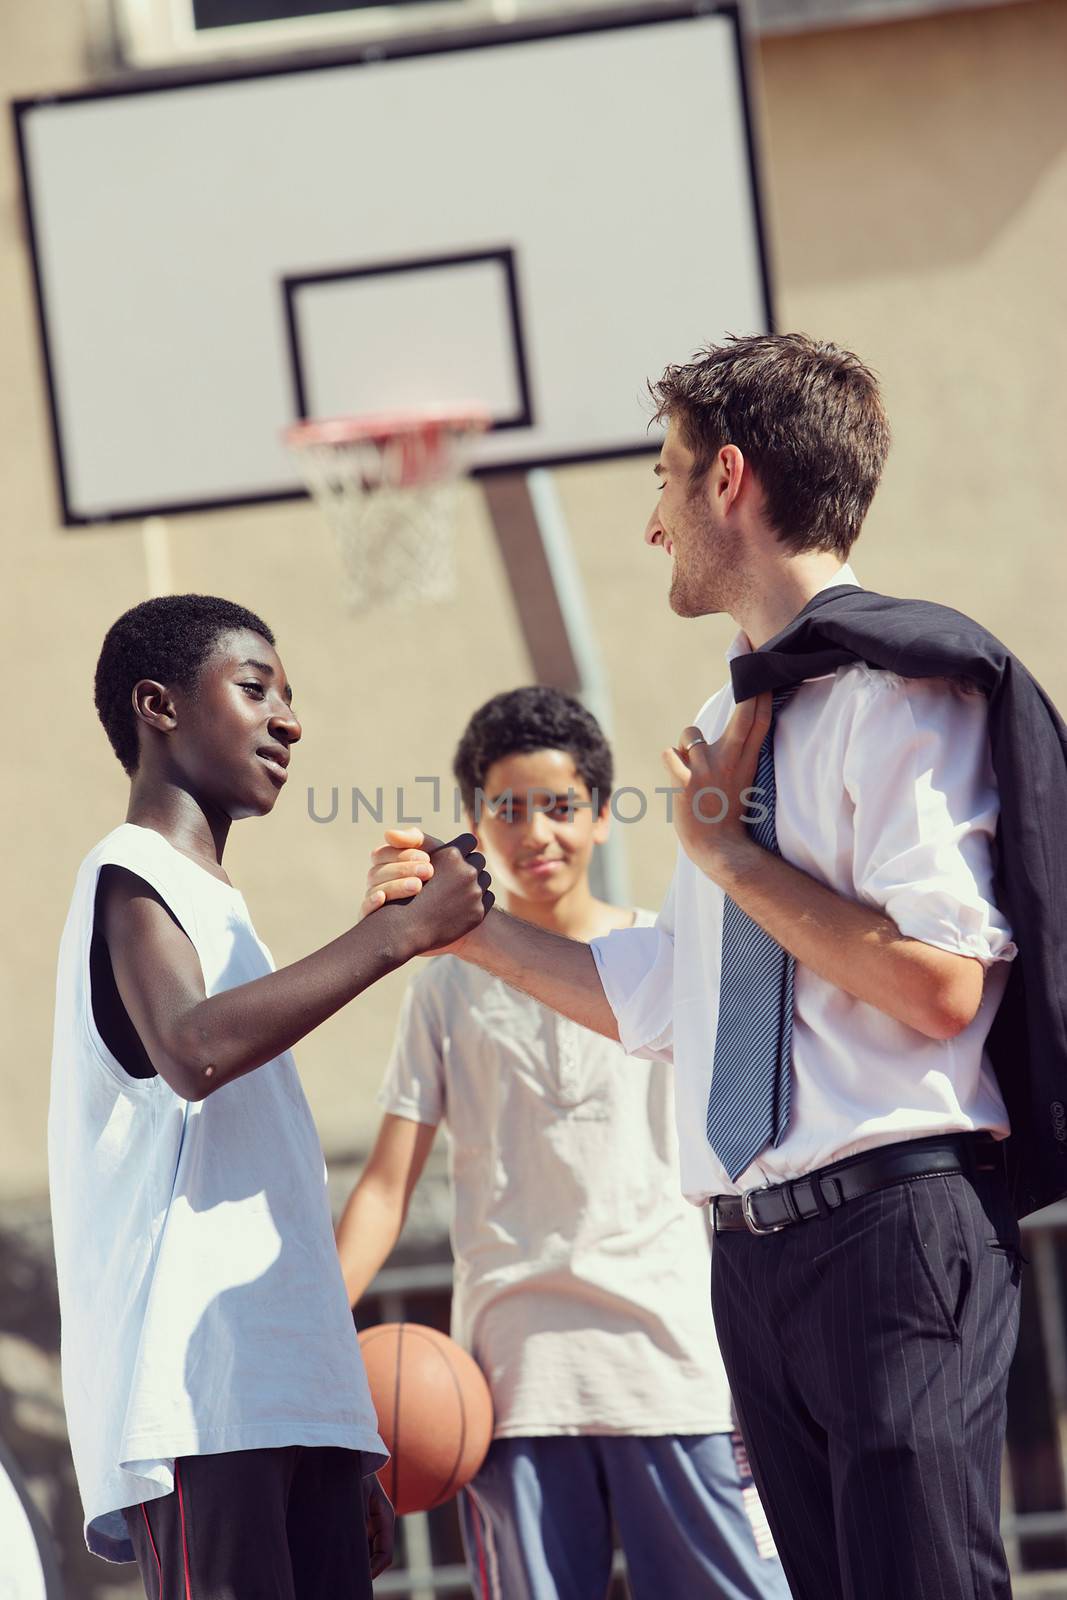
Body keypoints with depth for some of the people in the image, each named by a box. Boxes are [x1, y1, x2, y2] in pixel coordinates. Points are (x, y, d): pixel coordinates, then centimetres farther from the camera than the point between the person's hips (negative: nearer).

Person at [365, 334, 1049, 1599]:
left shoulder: (902, 685, -8)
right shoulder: (731, 725, 20)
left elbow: (939, 984, -19)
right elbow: (660, 999, 27)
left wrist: (728, 852, -10)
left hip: (892, 1224, -9)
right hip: (757, 1248, 9)